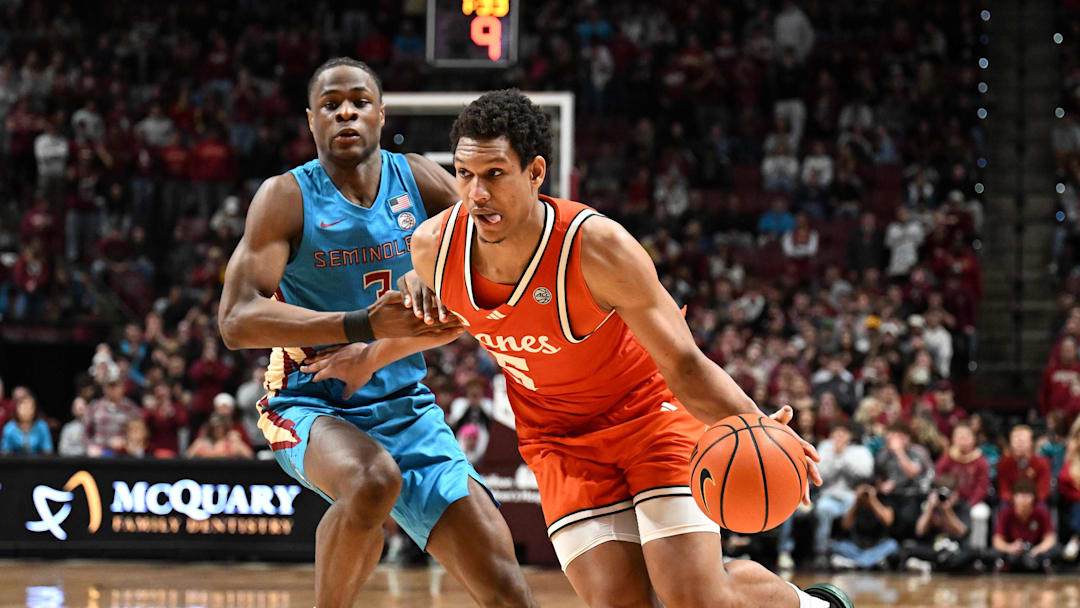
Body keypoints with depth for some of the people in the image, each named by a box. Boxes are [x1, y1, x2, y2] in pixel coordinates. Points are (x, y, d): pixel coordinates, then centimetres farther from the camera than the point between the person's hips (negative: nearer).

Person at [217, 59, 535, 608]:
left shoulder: (420, 182, 1)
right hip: (311, 405, -4)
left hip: (404, 408, 4)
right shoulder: (287, 197, -9)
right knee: (374, 481, -39)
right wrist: (364, 326, -31)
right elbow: (237, 320, -19)